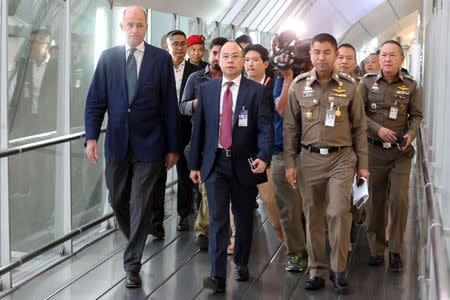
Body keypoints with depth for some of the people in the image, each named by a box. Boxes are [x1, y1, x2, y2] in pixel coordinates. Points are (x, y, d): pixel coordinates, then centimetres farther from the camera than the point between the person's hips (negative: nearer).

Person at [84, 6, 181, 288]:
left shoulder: (161, 59, 0)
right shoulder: (108, 58, 5)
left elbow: (170, 105, 0)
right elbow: (95, 101, 5)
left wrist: (173, 147, -1)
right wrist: (92, 137, -7)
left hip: (149, 146, -2)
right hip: (117, 144, 3)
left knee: (141, 206, 0)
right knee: (118, 202, 13)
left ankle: (133, 265, 9)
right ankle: (135, 241, 39)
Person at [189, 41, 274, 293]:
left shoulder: (257, 91, -1)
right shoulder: (206, 89, 7)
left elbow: (266, 128, -8)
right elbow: (199, 127, 11)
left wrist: (263, 157, -24)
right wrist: (195, 164, 9)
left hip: (244, 164, -1)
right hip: (215, 163, 1)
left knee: (244, 217, 12)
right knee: (218, 218, -6)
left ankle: (242, 264, 32)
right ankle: (218, 276, -7)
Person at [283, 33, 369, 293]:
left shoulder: (349, 86, 1)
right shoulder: (299, 85, 3)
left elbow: (359, 127, 6)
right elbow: (290, 126, 8)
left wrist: (363, 164, 4)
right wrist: (290, 162, 3)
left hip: (342, 157, -2)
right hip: (310, 158, 2)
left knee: (339, 211, -15)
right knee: (313, 216, 6)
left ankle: (338, 269, 0)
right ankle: (317, 271, 18)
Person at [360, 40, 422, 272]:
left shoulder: (410, 85, 3)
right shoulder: (368, 83, 1)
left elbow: (416, 115, 9)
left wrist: (411, 134, -9)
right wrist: (378, 129, -12)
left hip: (401, 152, 0)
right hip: (375, 150, 0)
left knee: (400, 198, -9)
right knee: (375, 200, 5)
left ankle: (395, 250, 6)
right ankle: (376, 249, 19)